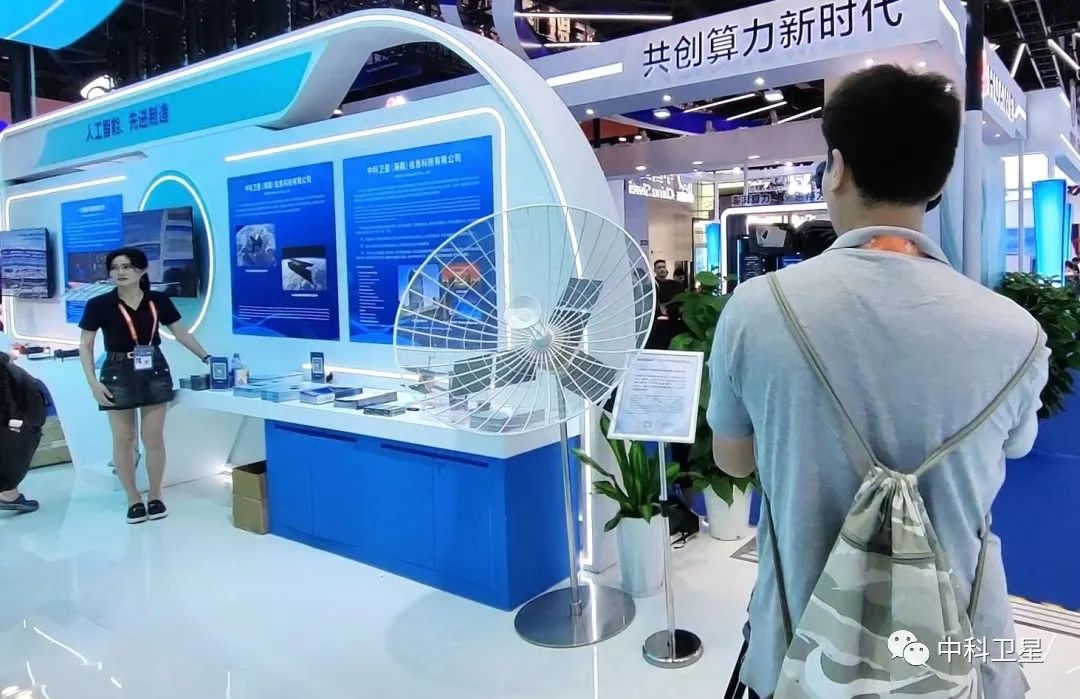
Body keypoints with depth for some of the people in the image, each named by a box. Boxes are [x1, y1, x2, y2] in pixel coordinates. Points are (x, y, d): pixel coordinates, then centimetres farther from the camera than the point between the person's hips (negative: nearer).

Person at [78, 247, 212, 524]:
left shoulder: (159, 301, -2)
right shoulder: (99, 305, -7)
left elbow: (181, 333, 9)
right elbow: (85, 345, -2)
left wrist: (206, 358, 5)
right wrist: (94, 383, -10)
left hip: (155, 372, 1)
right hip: (119, 374, -1)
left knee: (154, 437, 4)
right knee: (123, 439, 4)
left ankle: (156, 496, 19)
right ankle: (133, 499, 18)